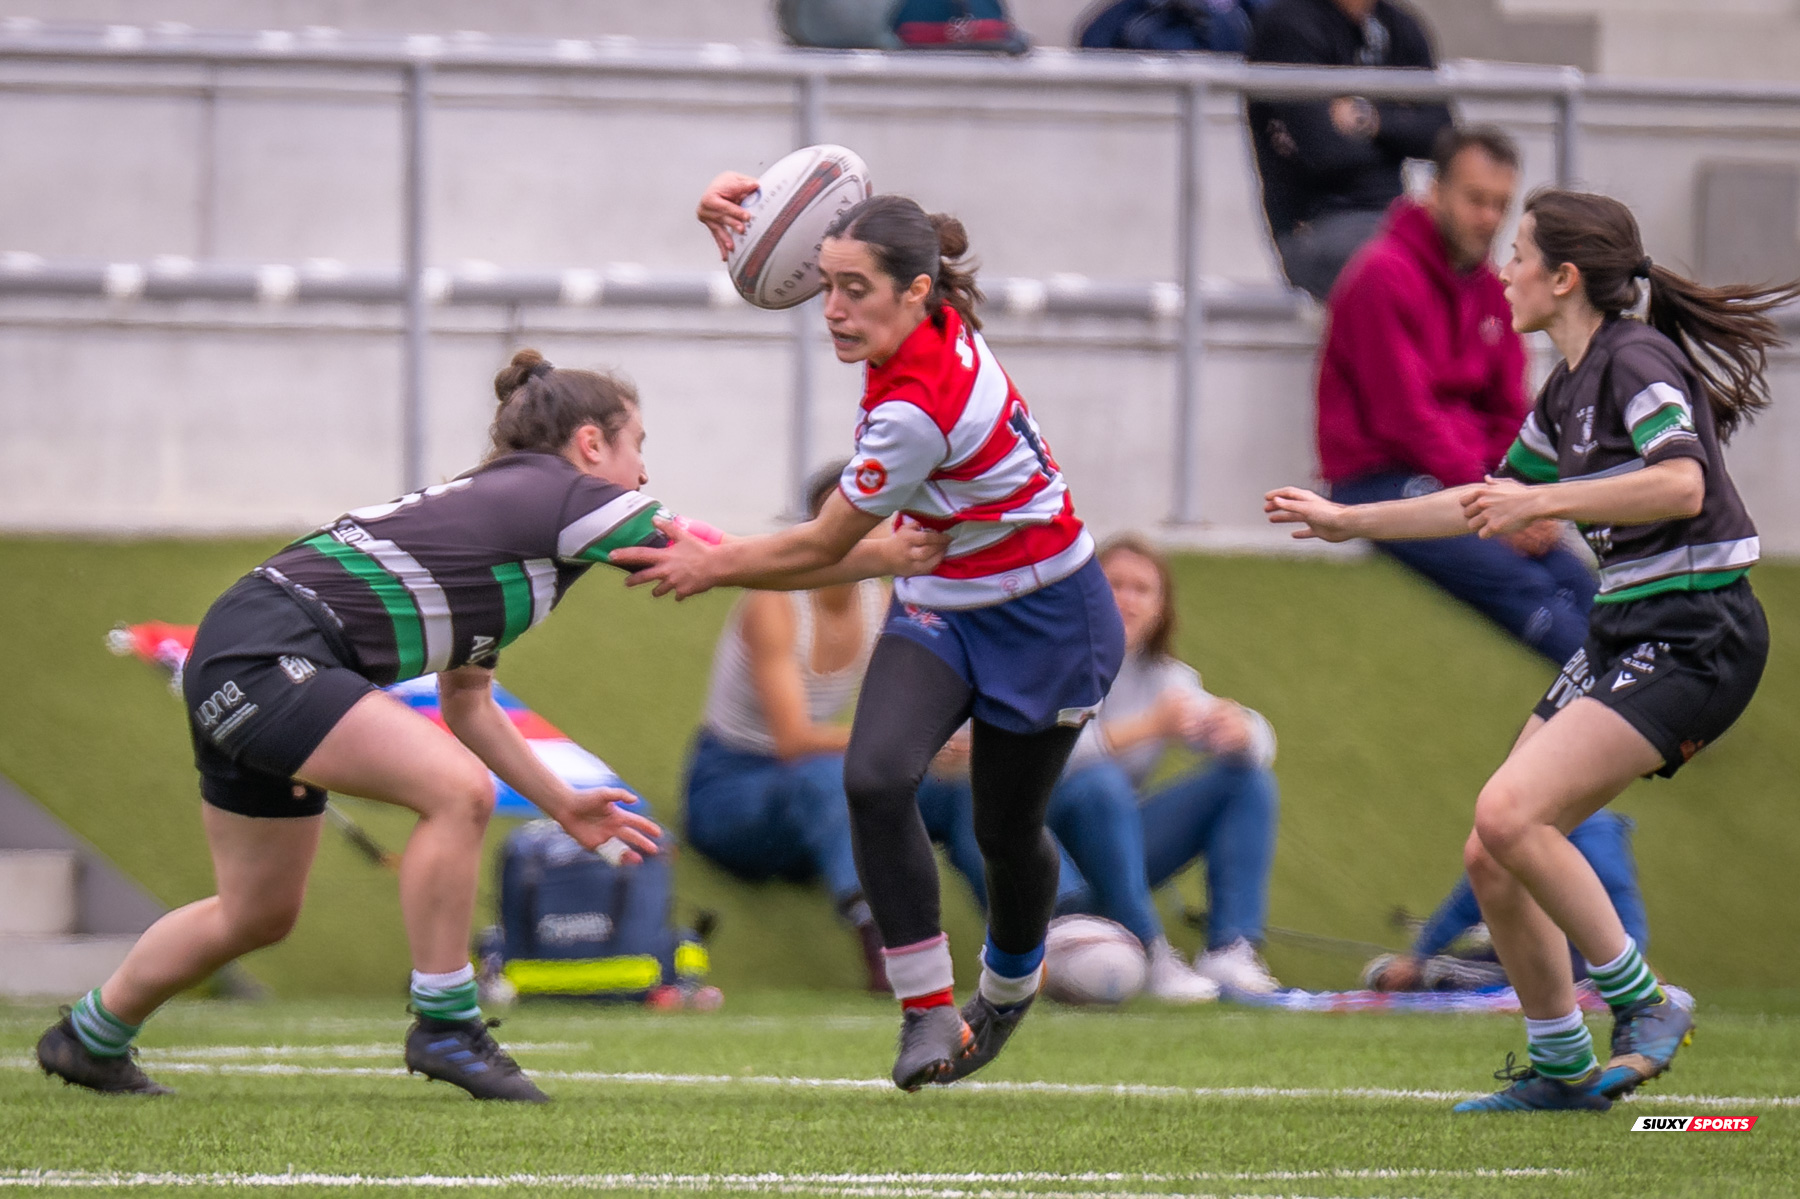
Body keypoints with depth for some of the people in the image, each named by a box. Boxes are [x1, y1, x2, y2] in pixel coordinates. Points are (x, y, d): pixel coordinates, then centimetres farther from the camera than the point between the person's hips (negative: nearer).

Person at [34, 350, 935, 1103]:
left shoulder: (497, 508, 20)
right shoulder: (565, 497, -8)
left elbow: (465, 703, 26)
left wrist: (563, 804, 25)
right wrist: (883, 556, 1)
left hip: (239, 665, 11)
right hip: (265, 654, -11)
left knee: (258, 916, 19)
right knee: (456, 789, -21)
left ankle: (89, 1040, 36)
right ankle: (443, 1027, -12)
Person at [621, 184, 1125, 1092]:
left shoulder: (919, 407, -34)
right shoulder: (934, 320, -12)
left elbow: (821, 549, -22)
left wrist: (712, 566, -10)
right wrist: (734, 207, -11)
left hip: (1040, 620, -7)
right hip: (938, 601, 7)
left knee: (1005, 830, 10)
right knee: (875, 776, -19)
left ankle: (1008, 983, 42)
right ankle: (928, 1010, -12)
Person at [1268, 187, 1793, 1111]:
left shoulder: (1636, 359, -13)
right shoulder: (1569, 387, 16)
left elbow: (1681, 483, -29)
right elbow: (1492, 502, 31)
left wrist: (1542, 501, -24)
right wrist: (1347, 521, 34)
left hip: (1693, 637, -10)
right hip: (1623, 634, 10)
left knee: (1511, 813, -23)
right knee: (1493, 858, 5)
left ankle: (1645, 1008, -10)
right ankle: (1561, 1067, 17)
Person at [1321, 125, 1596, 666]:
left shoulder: (1491, 289, 15)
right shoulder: (1385, 275, -10)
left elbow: (1508, 415, 17)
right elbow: (1404, 417, -15)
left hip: (1471, 483, 8)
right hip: (1381, 480, -8)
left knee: (1576, 580, -17)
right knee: (1523, 586, -26)